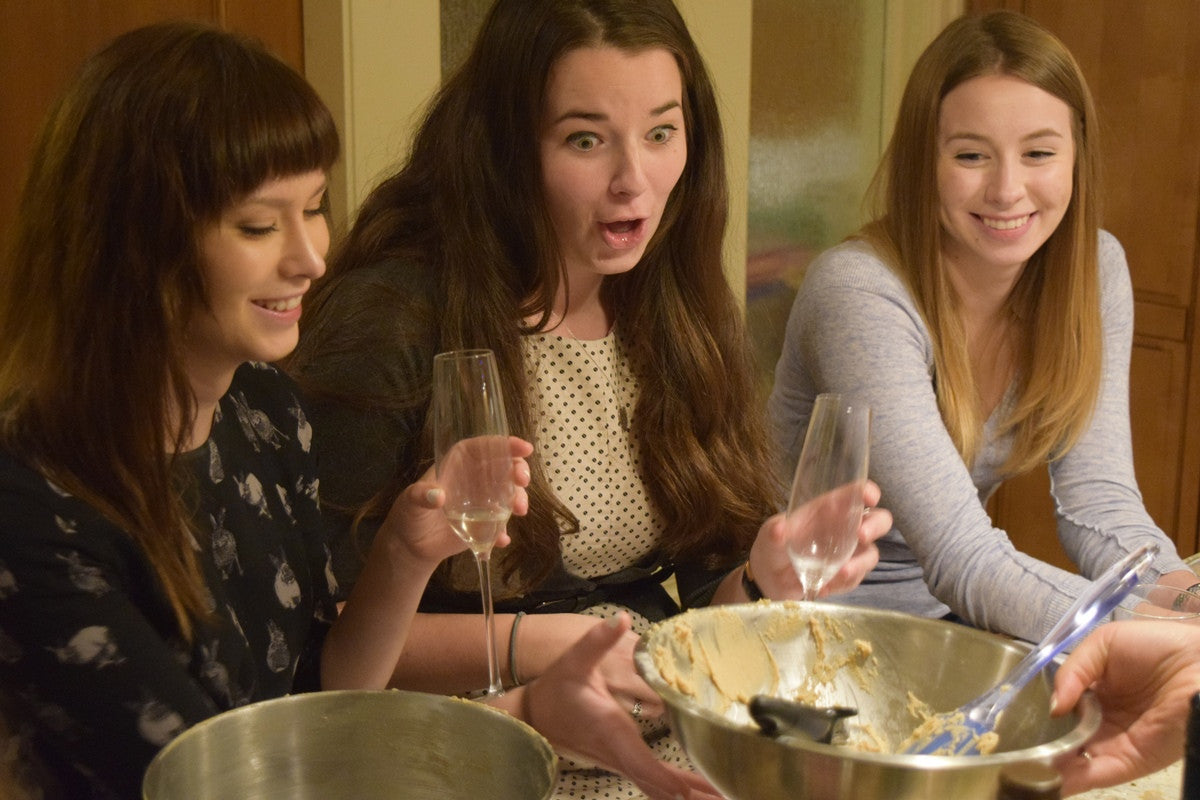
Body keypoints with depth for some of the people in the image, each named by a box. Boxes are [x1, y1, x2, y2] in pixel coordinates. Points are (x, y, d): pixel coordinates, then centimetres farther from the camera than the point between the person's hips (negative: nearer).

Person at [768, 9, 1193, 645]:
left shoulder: (1095, 270, -5)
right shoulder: (860, 294, -25)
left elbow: (1098, 502, -8)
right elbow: (962, 561, -30)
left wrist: (1178, 598, -27)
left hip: (954, 616, 6)